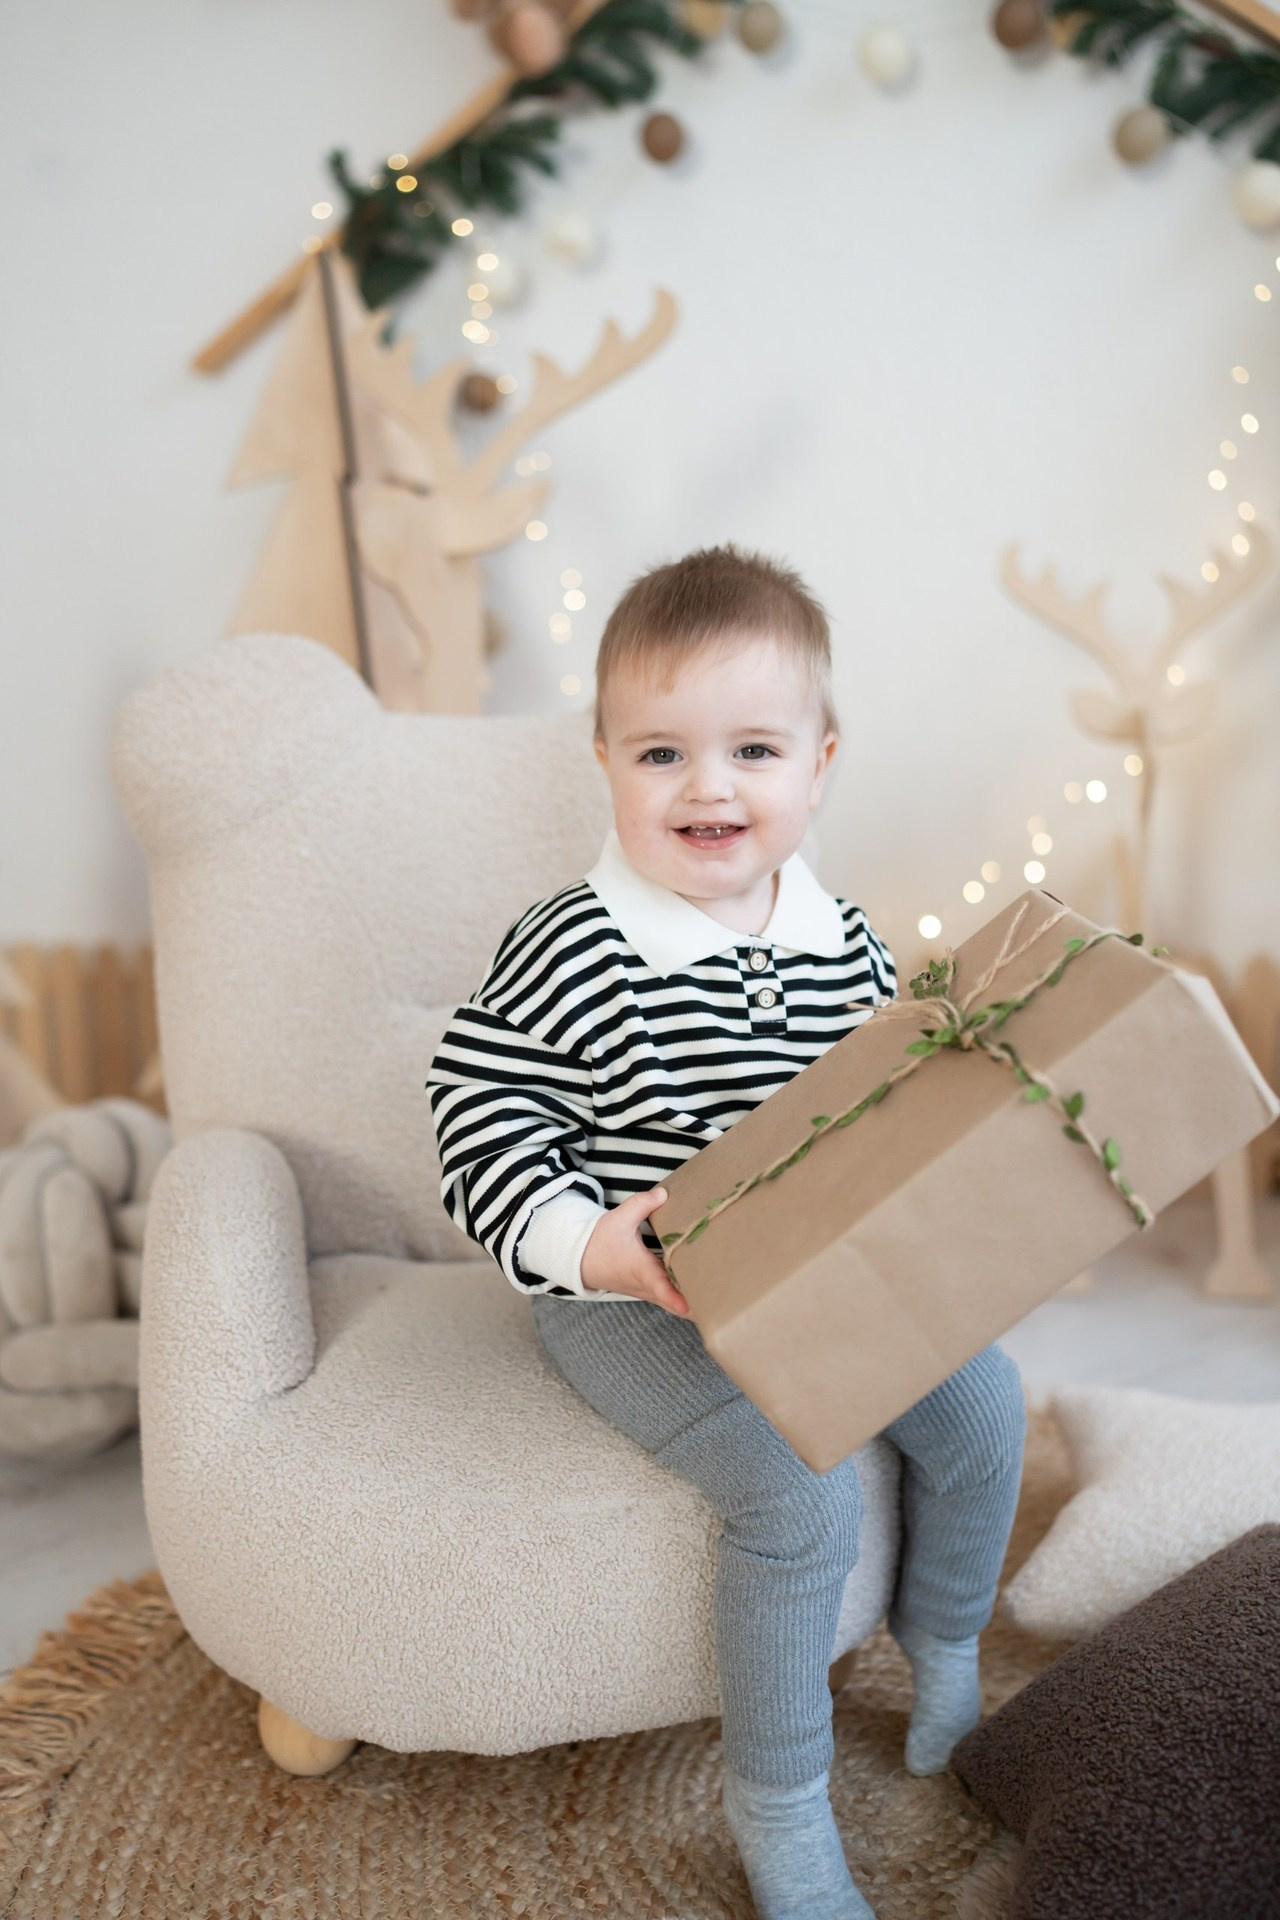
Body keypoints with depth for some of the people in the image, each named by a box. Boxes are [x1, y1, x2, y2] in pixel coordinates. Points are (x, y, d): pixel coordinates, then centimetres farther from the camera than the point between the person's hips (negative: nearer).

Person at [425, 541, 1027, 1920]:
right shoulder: (566, 957, -19)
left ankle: (944, 1662, 29)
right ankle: (777, 1805, 3)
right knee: (799, 1491, -21)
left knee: (980, 1400, 1)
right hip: (631, 1303, -6)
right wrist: (595, 1246, -29)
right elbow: (480, 1128, -17)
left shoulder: (841, 943, -1)